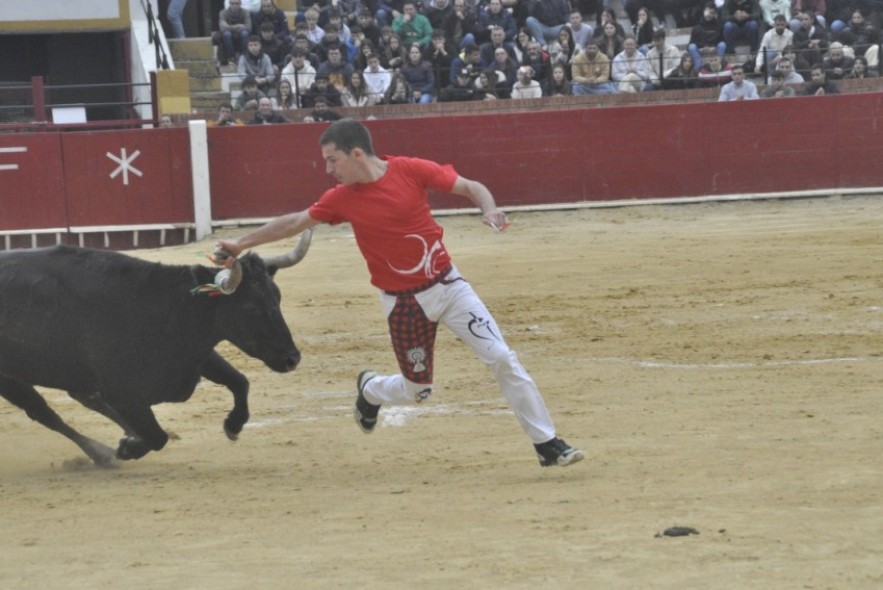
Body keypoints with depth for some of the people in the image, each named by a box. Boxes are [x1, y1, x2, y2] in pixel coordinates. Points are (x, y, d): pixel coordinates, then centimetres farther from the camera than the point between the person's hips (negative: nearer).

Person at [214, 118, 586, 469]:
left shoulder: (411, 170, -10)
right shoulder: (342, 198, -5)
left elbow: (471, 187, -5)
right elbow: (295, 222, 7)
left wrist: (489, 210, -26)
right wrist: (241, 244, 9)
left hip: (447, 284, 0)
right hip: (403, 303, 1)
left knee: (502, 359, -8)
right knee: (416, 391, 7)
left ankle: (547, 445, 0)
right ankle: (370, 389, 41)